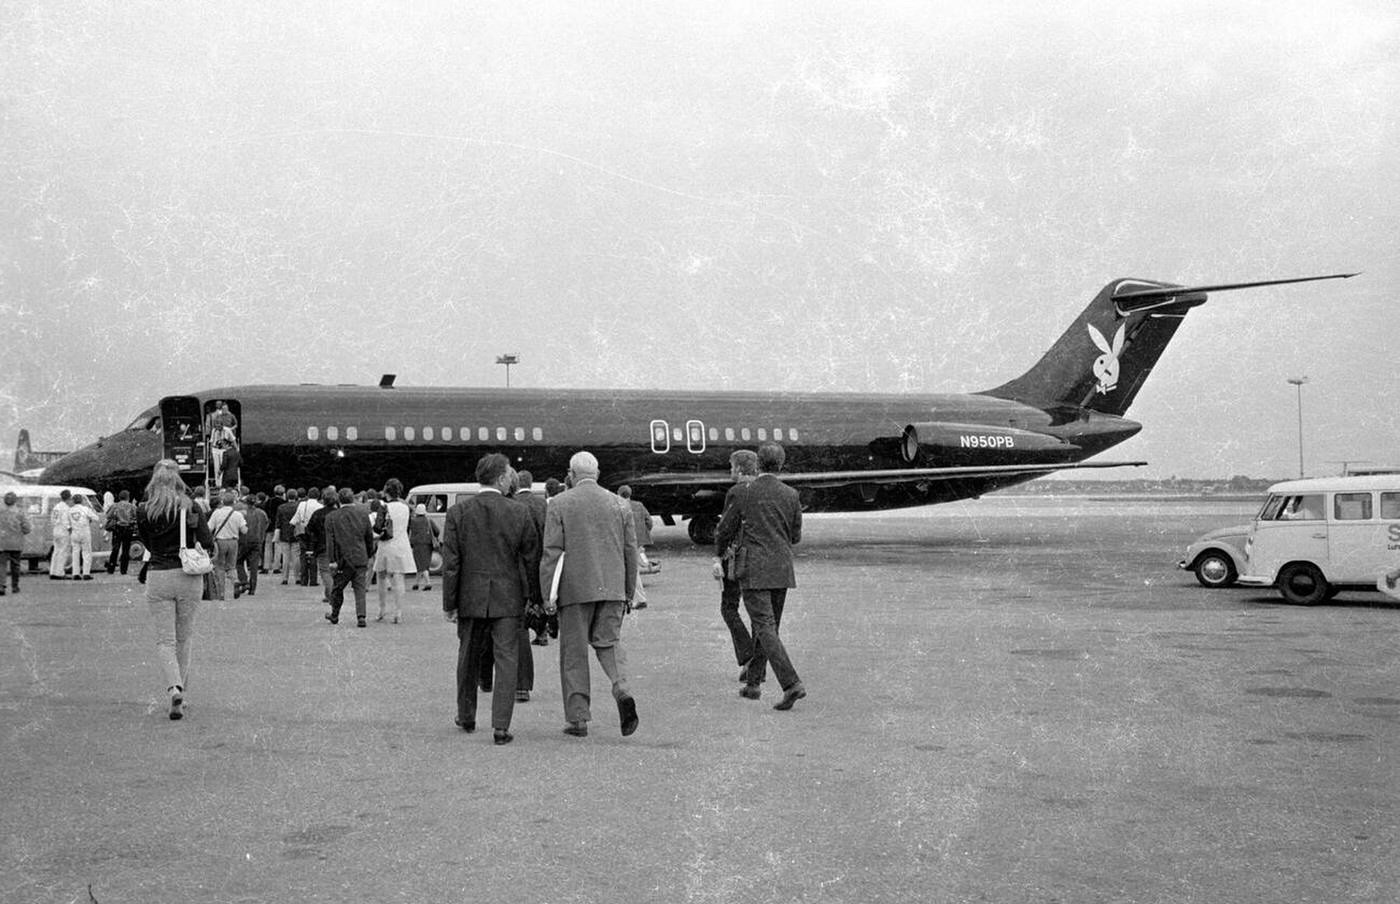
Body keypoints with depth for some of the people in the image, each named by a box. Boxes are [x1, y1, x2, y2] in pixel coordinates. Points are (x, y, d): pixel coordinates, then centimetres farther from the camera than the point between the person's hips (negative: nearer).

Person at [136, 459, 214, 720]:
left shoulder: (143, 511, -2)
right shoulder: (192, 509, -4)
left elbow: (147, 544, 10)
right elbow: (208, 544, -6)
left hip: (158, 577, -1)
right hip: (189, 576, 1)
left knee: (164, 639, 2)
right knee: (185, 637, 15)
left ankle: (174, 688, -19)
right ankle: (181, 691, 20)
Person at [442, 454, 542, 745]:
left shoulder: (458, 512, -3)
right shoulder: (519, 513, -5)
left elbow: (451, 562, -4)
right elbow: (531, 559, 0)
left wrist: (449, 603, 2)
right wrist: (535, 597, 10)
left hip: (471, 598, 2)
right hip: (508, 599, -2)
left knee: (468, 658, 17)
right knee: (506, 660, 1)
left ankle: (466, 717, 31)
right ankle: (501, 726, -4)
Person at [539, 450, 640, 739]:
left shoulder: (559, 504, -3)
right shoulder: (618, 504, 8)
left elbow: (552, 552, -7)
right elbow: (630, 551, 9)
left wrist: (548, 596, -5)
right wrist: (629, 592, 17)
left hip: (575, 588, -3)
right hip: (612, 588, 3)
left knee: (574, 652, 5)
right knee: (608, 641, 14)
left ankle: (578, 719, 7)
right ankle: (622, 689, -13)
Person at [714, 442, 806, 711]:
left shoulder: (745, 494, -6)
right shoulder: (791, 495, 2)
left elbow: (724, 532, 3)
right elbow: (795, 537, 12)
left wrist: (721, 552, 25)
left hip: (754, 571, -4)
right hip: (782, 570, 4)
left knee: (766, 628, -9)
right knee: (766, 626, 16)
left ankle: (791, 684, -21)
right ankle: (752, 682, 25)